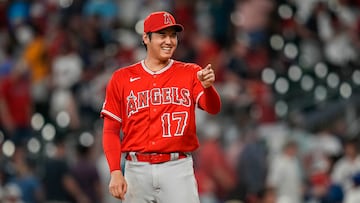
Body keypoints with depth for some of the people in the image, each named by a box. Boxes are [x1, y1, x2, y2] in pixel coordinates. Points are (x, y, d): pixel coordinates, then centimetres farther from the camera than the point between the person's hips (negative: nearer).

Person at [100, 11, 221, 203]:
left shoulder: (190, 74, 6)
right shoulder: (121, 78, 7)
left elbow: (213, 108, -10)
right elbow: (111, 130, 6)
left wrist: (207, 86, -32)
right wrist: (115, 172, -6)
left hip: (178, 168, -1)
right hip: (137, 170, 1)